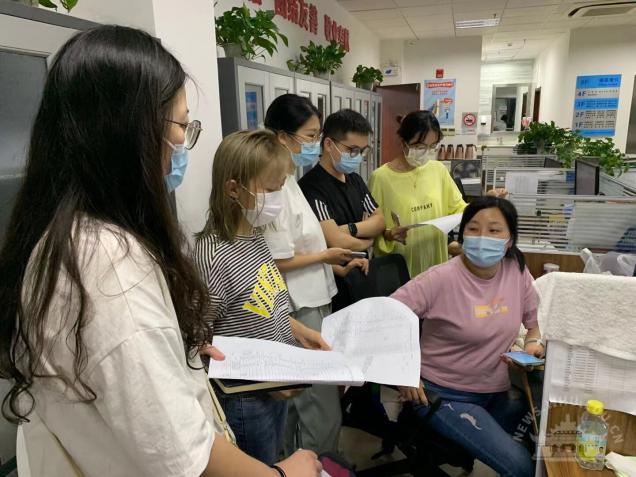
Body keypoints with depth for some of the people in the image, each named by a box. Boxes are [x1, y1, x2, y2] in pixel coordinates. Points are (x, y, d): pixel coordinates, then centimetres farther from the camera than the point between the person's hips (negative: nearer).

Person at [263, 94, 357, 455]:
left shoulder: (289, 182, 10)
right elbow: (280, 261, -20)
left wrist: (338, 267, 7)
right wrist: (327, 256, -8)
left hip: (312, 303, 10)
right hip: (301, 311, -10)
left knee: (301, 402, 22)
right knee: (323, 409, 3)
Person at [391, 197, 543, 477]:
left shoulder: (517, 271, -4)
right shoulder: (441, 279, -19)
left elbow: (536, 319, 13)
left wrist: (535, 342, -8)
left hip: (499, 392, 6)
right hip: (445, 395, -5)